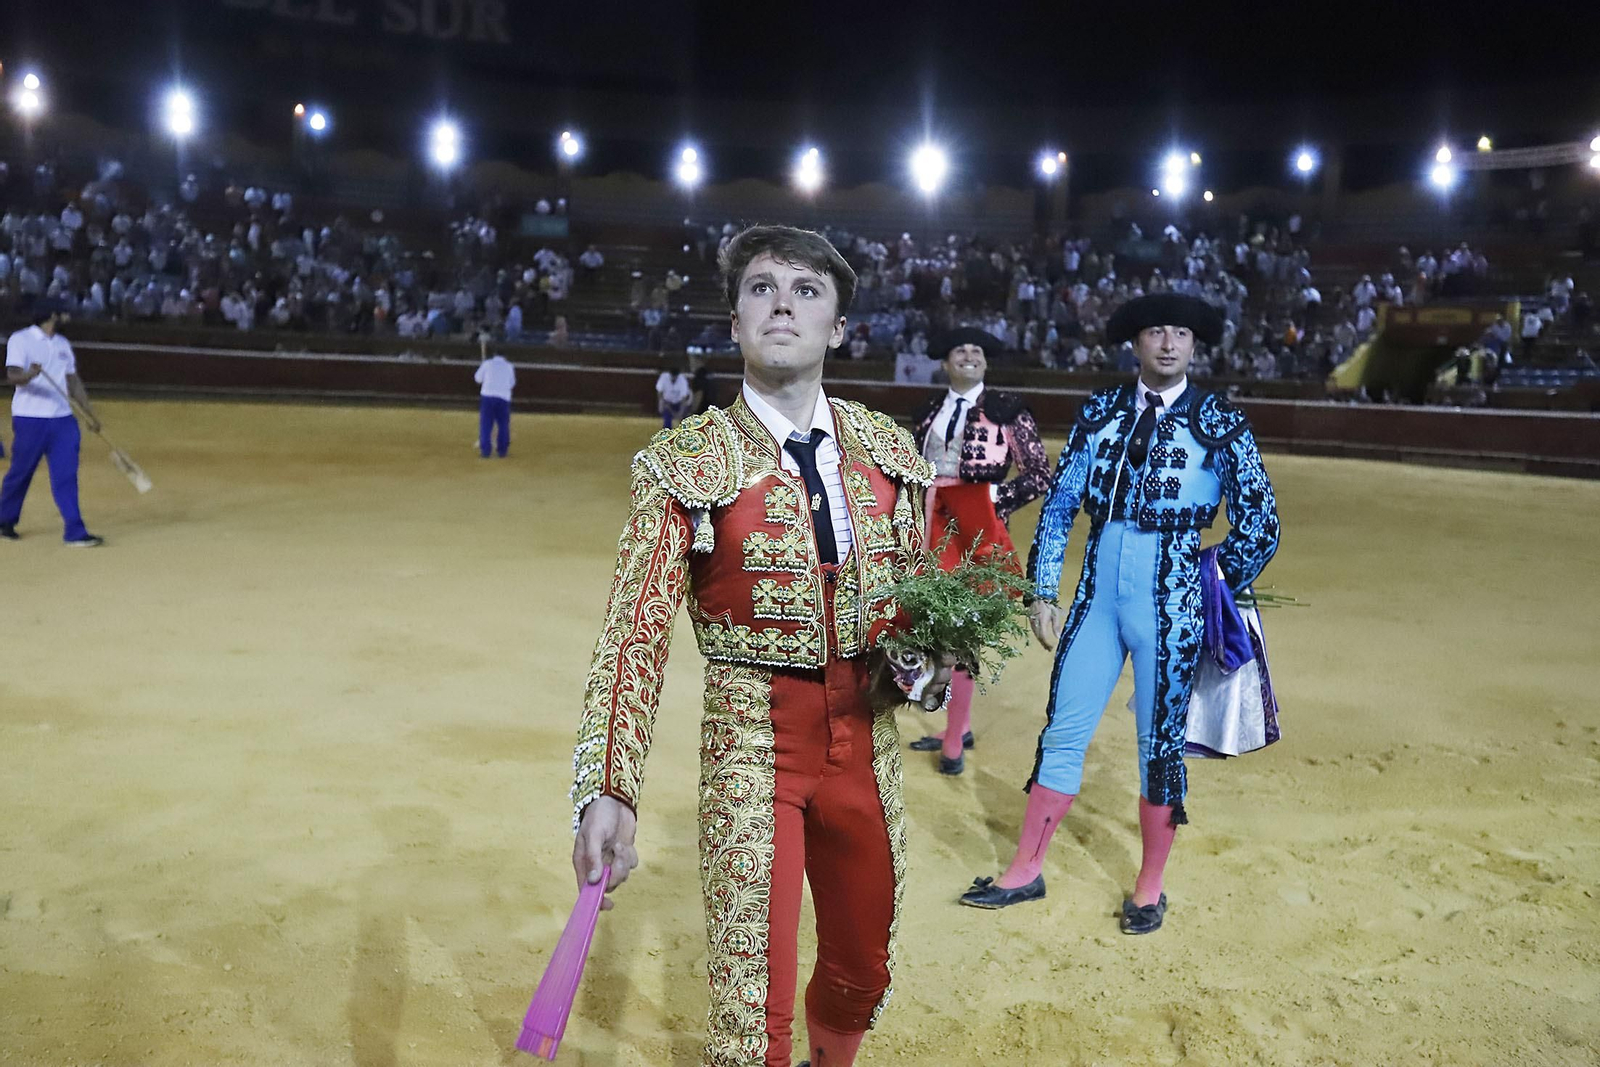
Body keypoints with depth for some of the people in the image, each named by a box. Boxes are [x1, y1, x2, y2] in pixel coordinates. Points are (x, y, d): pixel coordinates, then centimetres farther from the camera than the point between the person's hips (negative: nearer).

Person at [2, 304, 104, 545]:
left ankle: (74, 532, -6)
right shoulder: (20, 339, -5)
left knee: (66, 475, -4)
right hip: (29, 418, -5)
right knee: (20, 472, 6)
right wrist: (29, 375, -38)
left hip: (62, 418, 5)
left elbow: (73, 381, 21)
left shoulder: (63, 344, 16)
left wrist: (90, 412, 18)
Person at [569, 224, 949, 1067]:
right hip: (753, 743, -4)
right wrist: (607, 793, -25)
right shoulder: (684, 465, -11)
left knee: (864, 966, 21)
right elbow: (634, 636, -16)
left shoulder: (886, 449, 2)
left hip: (867, 737, 5)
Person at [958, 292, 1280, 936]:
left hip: (1171, 598, -3)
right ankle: (1026, 872, 24)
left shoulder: (1221, 422, -2)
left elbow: (1260, 526, 0)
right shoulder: (1100, 411, 6)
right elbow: (1059, 504, 8)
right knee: (1063, 731, 9)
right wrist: (1043, 591, 4)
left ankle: (1149, 888, 26)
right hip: (1097, 590, 3)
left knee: (1160, 742, 8)